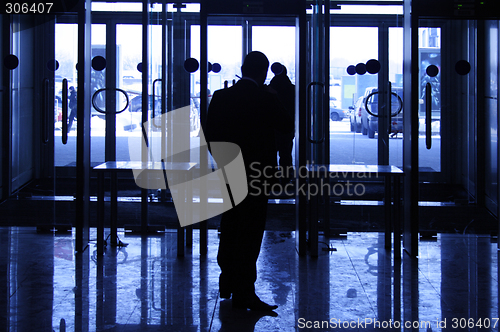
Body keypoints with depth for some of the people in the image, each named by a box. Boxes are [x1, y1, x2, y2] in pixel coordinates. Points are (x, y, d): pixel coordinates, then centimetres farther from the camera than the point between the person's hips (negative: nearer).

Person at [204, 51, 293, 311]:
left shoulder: (221, 97, 0)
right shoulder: (266, 98, -13)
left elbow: (209, 135, 3)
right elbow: (287, 126, -2)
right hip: (257, 173, -5)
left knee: (229, 230, 18)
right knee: (250, 234, 0)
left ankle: (227, 284, 29)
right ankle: (244, 293, 0)